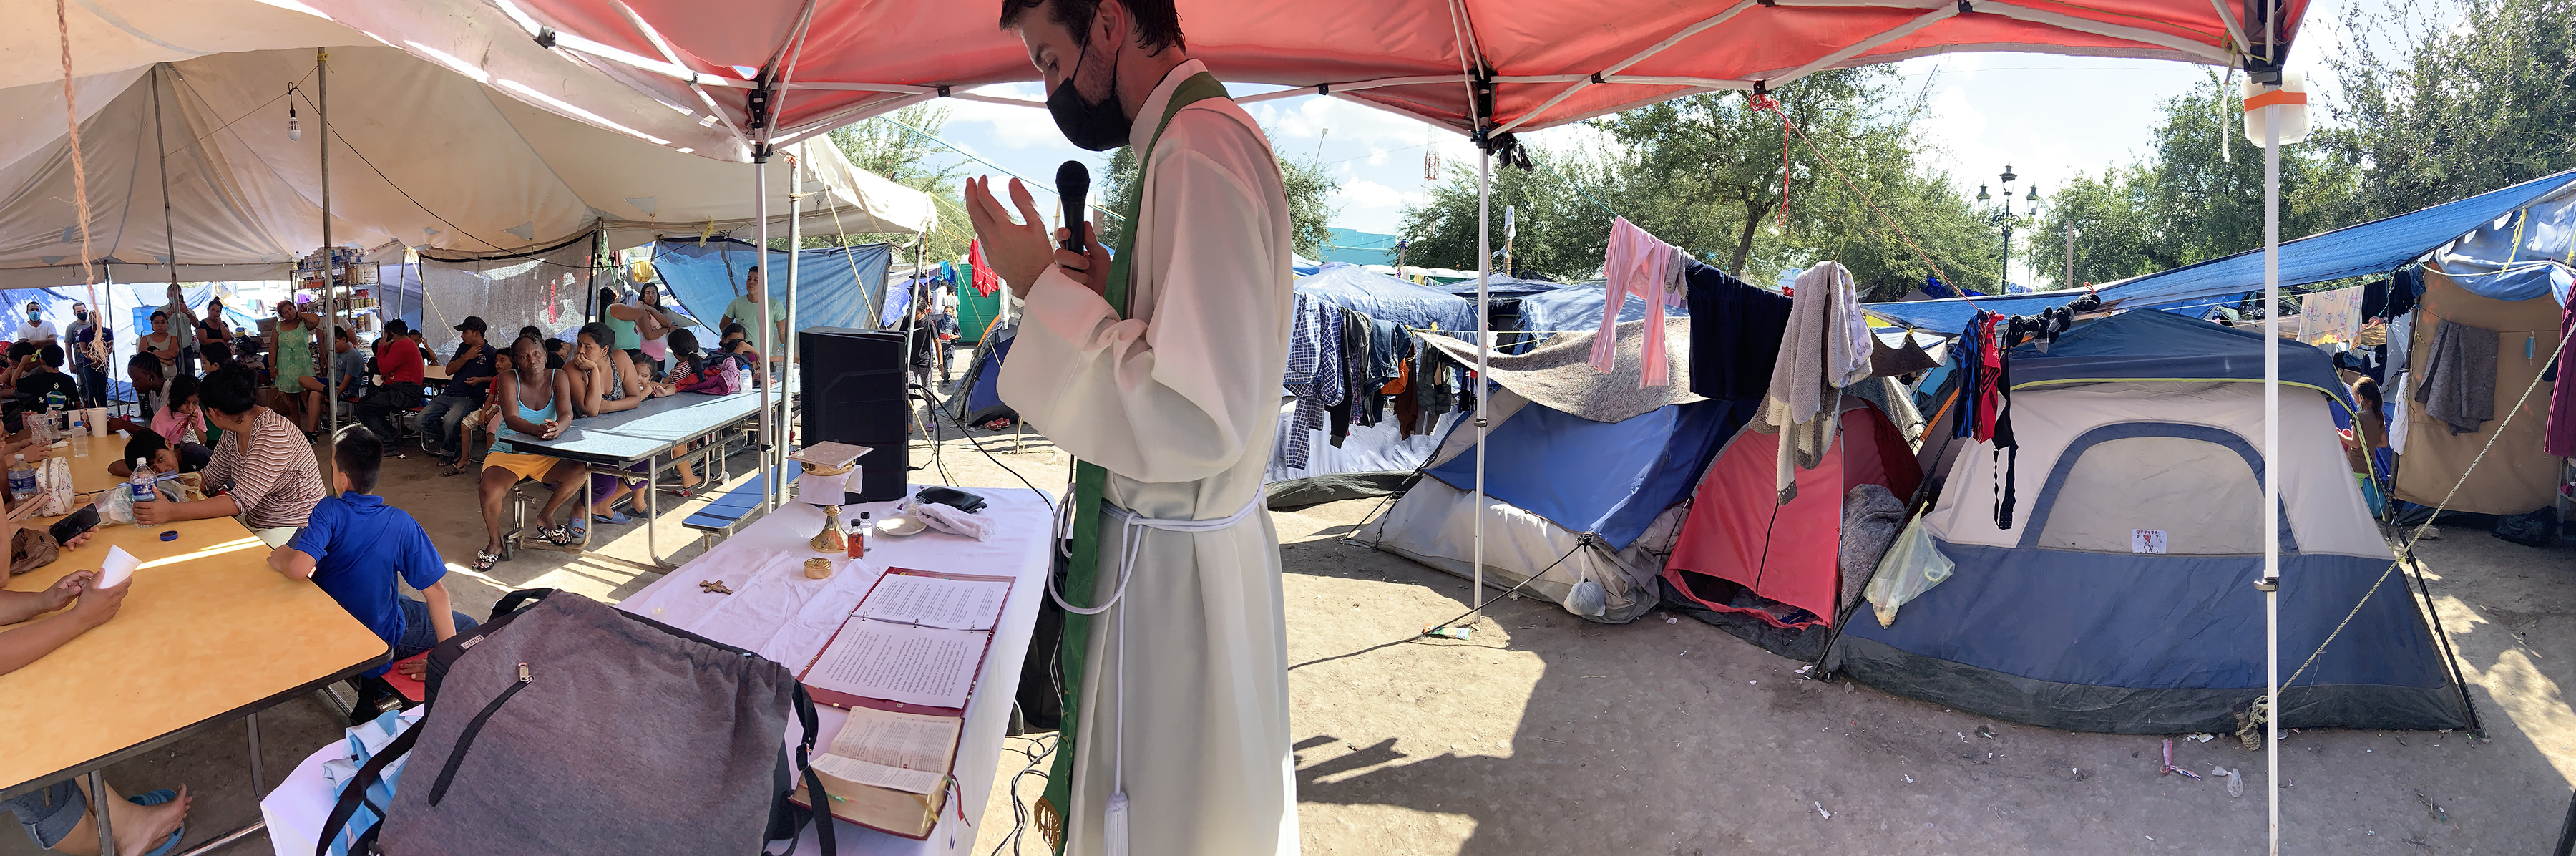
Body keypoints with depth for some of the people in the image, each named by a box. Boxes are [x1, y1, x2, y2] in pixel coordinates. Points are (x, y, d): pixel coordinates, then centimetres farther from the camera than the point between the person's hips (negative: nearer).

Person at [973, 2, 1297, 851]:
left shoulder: (1201, 150, -23)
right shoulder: (1205, 136, 11)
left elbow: (1200, 417, -30)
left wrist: (1049, 289, -21)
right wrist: (1102, 288, 3)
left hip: (1175, 567, -10)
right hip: (1192, 535, 10)